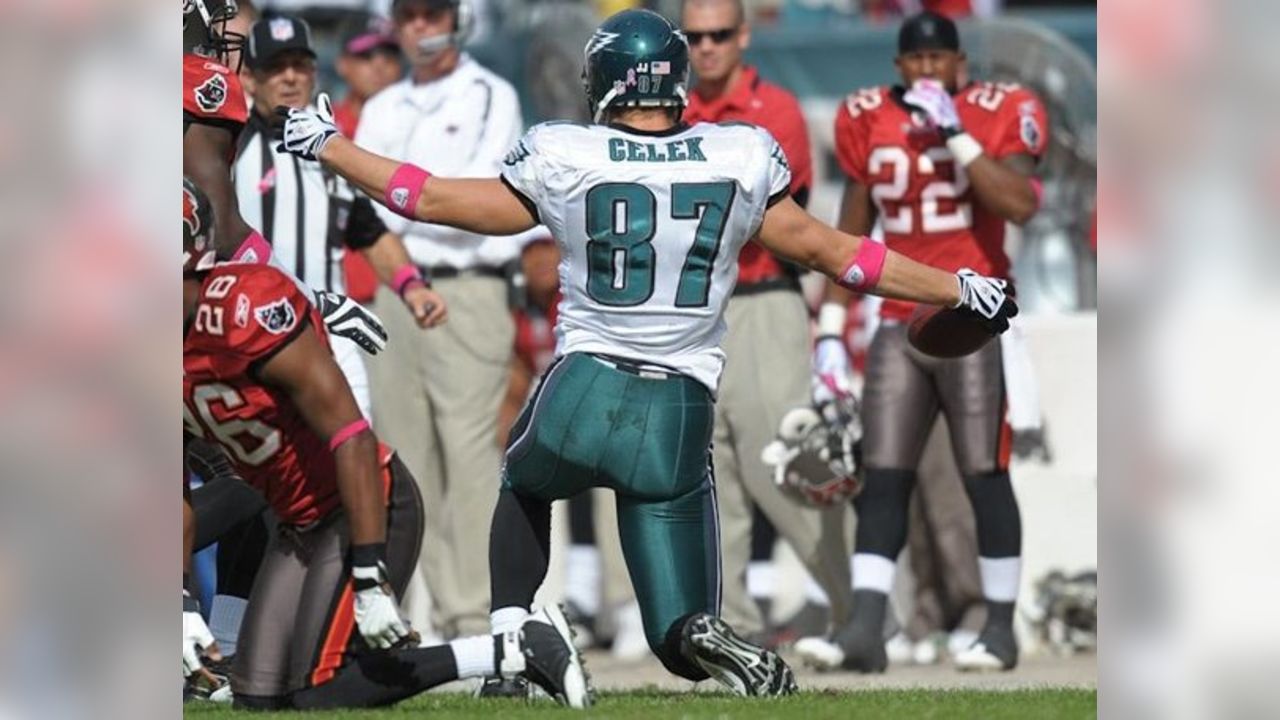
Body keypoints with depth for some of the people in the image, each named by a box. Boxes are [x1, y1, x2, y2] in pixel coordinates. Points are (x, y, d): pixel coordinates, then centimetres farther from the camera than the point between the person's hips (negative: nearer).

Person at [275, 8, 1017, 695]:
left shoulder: (564, 161, -3)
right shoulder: (742, 160, 1)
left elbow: (433, 198, 7)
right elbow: (826, 251, 11)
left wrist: (329, 145, 21)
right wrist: (959, 289, 23)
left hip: (581, 397, 0)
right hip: (679, 423, 0)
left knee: (525, 486, 36)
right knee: (683, 637, 8)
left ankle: (509, 634, 17)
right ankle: (705, 637, -28)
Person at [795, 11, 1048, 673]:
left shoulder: (995, 116, -6)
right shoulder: (870, 122, 6)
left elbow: (1020, 204, -22)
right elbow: (852, 233, 13)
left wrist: (954, 134, -21)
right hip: (900, 324, 4)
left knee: (985, 476, 0)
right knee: (882, 480, -2)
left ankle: (1001, 629, 7)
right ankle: (863, 630, -5)